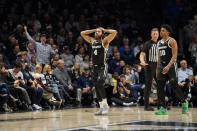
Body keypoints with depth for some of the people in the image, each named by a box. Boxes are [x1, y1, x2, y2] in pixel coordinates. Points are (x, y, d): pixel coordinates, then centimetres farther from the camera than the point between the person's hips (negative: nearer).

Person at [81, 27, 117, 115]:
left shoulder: (104, 41, -3)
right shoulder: (92, 41, 13)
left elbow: (114, 32, -15)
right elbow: (82, 33, 19)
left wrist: (104, 30, -1)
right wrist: (94, 30, 12)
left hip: (102, 67, -7)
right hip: (94, 67, 7)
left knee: (99, 84, -22)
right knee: (96, 87, 6)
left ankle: (105, 105, -12)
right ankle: (101, 107, 11)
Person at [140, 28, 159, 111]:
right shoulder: (148, 44, -5)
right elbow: (142, 54, -14)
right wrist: (142, 61, -32)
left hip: (157, 65, 6)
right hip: (149, 66, -6)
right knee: (148, 85, -4)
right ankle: (146, 105, -1)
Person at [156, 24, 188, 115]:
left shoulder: (172, 41, -7)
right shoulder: (159, 42, 15)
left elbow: (174, 56, -16)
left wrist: (168, 66, -29)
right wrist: (157, 69, 18)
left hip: (171, 66, -7)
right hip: (162, 66, 7)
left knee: (174, 86, -6)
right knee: (160, 87, -3)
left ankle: (184, 102, 16)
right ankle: (163, 109, -2)